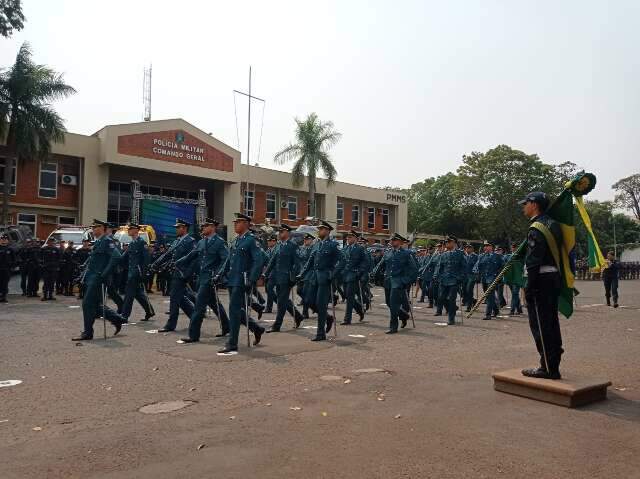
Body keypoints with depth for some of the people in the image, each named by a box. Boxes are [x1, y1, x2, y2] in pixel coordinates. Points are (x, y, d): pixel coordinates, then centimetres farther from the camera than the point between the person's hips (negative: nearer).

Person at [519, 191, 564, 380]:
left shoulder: (536, 229, -14)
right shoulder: (553, 224, 14)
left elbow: (533, 263, -19)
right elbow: (559, 252, 18)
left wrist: (529, 289, -18)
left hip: (541, 280, -9)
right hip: (555, 278, 10)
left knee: (540, 325, -3)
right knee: (551, 323, 13)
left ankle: (548, 368, 1)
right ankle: (553, 365, 21)